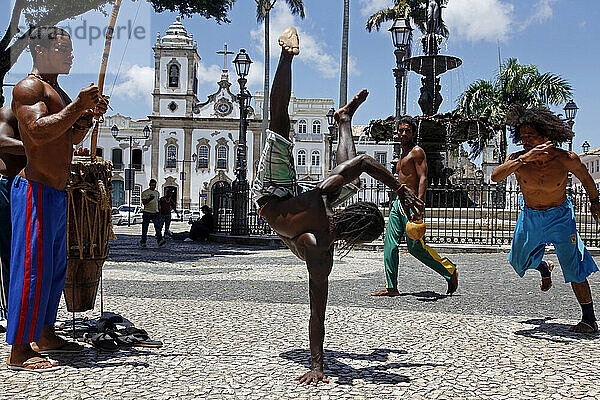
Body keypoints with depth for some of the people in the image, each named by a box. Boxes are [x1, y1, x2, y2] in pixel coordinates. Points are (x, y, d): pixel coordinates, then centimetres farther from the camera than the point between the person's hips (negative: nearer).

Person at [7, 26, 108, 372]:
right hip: (36, 189, -10)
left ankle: (45, 336, 26)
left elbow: (72, 137, 25)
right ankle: (20, 351, 0)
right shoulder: (29, 87, -9)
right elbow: (39, 132, -24)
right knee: (33, 268, -8)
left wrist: (90, 114, 9)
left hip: (57, 191, 10)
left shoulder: (58, 92, 21)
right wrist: (78, 106, -21)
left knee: (56, 267, 14)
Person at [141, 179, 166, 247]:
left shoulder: (157, 193, 15)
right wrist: (150, 199, -27)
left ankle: (160, 240, -22)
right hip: (147, 212, -3)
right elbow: (144, 202, -11)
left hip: (155, 213, 4)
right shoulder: (145, 193, -2)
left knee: (158, 226, -13)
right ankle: (143, 242, 17)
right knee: (145, 228, 4)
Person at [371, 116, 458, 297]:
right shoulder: (403, 155, 22)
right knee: (390, 243, 2)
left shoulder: (417, 151, -5)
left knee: (415, 246, -8)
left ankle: (450, 271, 9)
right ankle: (391, 287, 5)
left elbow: (423, 179, -15)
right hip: (398, 202, 9)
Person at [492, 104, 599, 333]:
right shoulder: (518, 159, -19)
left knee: (573, 267, -10)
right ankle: (543, 267, 51)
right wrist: (523, 158, -50)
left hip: (560, 216, -3)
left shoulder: (566, 159, -20)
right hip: (530, 216, 3)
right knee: (519, 262, 15)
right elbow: (495, 177, -39)